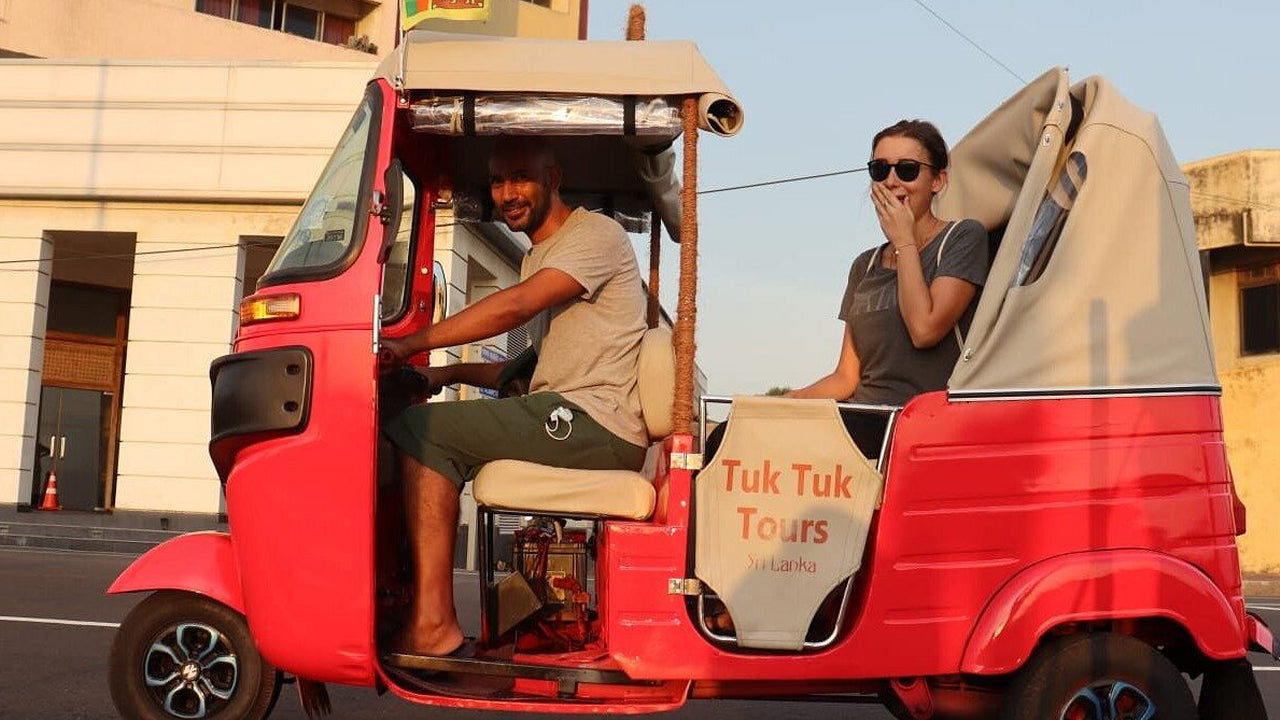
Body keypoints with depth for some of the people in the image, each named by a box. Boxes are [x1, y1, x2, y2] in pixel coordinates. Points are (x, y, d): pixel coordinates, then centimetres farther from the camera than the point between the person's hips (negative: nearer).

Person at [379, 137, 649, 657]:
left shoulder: (595, 234, -5)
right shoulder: (537, 259, 25)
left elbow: (515, 306, -20)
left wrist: (411, 343, -18)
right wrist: (452, 373, 13)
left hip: (596, 423, -10)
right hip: (570, 421, 10)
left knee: (419, 430, -18)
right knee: (428, 432, 11)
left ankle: (432, 625, -22)